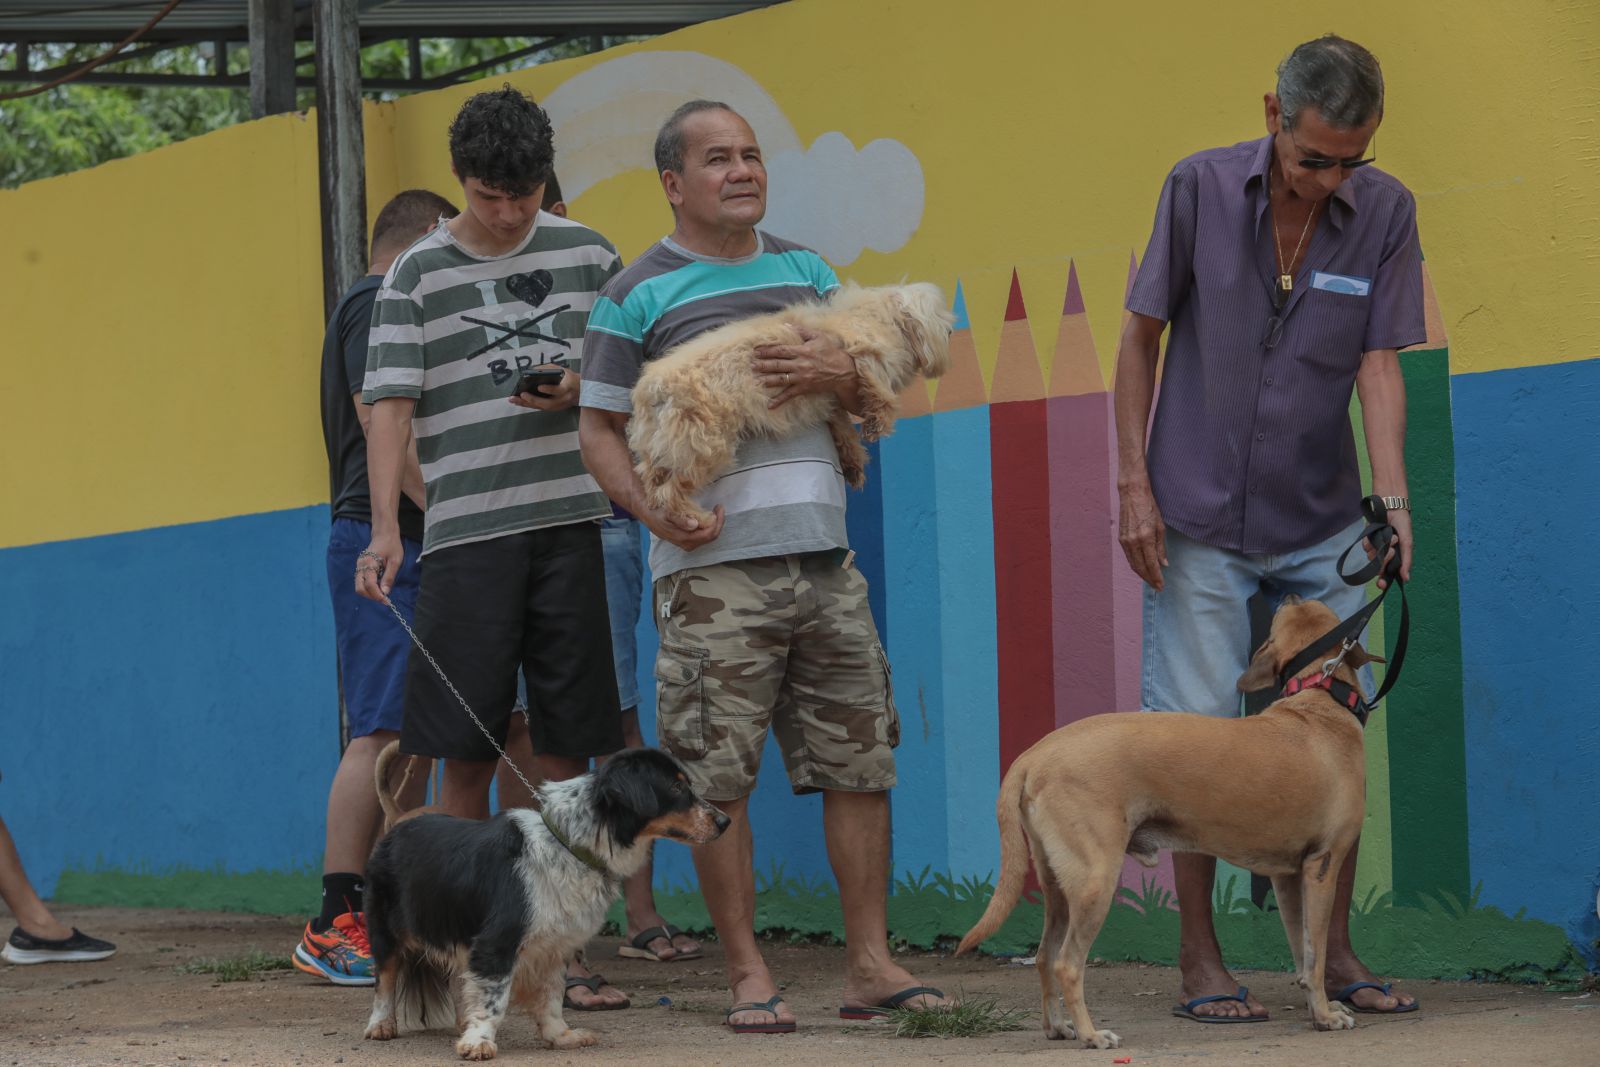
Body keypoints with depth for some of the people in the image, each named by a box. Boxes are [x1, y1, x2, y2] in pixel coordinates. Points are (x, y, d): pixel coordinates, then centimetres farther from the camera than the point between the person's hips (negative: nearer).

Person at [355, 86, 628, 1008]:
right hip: (467, 531, -2)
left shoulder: (583, 252, 10)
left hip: (570, 520, 2)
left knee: (569, 752, 3)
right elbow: (392, 405, -3)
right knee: (467, 750, -3)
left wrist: (588, 388, -6)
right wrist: (386, 528, -14)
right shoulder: (419, 274, 2)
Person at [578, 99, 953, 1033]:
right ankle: (749, 973, 3)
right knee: (717, 778, -5)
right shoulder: (640, 294, 2)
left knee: (860, 763, 3)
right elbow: (600, 428, 1)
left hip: (823, 552, 5)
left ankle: (871, 963, 10)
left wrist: (841, 373, -4)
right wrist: (651, 508, -16)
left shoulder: (805, 271, 16)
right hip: (714, 563, -4)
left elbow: (876, 394, 19)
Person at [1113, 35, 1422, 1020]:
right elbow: (1141, 339, 0)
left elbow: (1379, 367, -7)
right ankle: (1200, 959, 6)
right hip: (1203, 521, -2)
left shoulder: (1385, 212, -5)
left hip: (1319, 525, 2)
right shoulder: (1200, 188, -9)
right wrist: (1134, 484, -5)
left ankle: (1336, 952, 15)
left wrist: (1395, 501, -20)